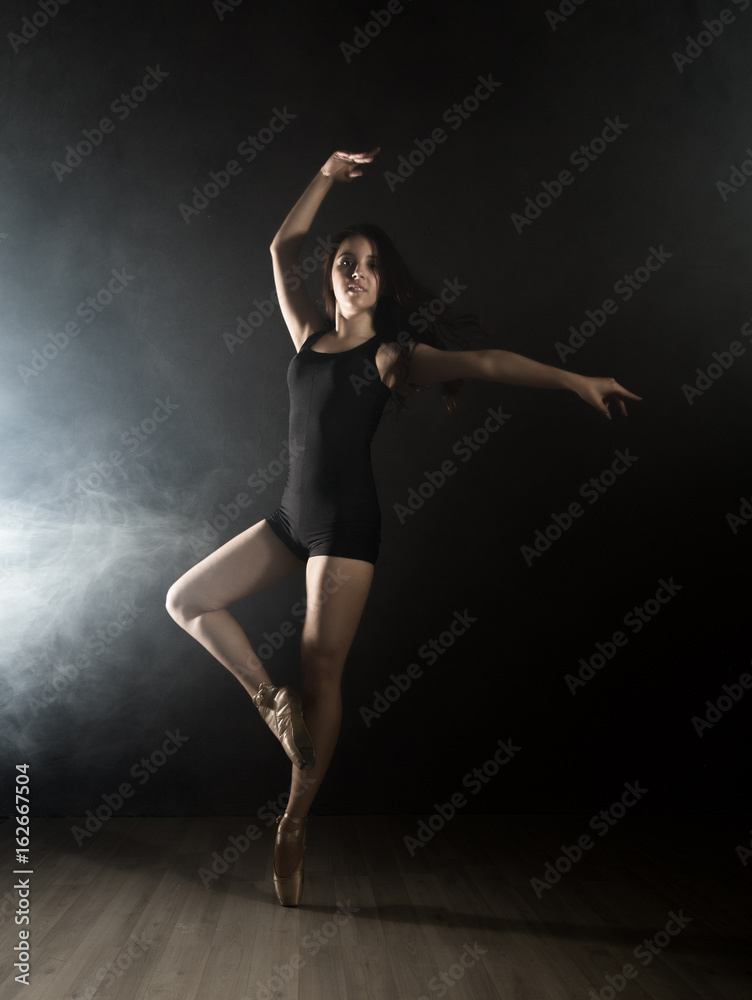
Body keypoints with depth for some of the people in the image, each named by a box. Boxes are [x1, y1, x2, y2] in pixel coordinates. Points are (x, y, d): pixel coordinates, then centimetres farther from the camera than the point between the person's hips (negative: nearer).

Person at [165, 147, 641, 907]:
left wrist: (577, 381, -20)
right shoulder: (308, 334, 12)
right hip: (290, 515, 6)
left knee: (320, 673, -4)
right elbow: (282, 247, 19)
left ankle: (293, 828, 10)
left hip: (345, 524, -6)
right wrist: (328, 175, 16)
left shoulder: (393, 355, -1)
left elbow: (486, 364, -11)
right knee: (186, 601, 6)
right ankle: (268, 697, 16)